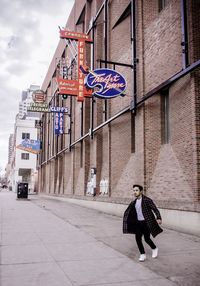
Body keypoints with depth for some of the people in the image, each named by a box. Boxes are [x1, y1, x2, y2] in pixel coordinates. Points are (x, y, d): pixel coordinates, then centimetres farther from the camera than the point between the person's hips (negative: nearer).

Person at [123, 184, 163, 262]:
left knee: (147, 239, 2)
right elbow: (129, 211, 20)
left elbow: (155, 209, -16)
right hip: (138, 223, 6)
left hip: (146, 223, -6)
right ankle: (143, 255, 15)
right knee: (138, 238, 0)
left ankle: (154, 249, 32)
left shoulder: (147, 200, -14)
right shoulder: (134, 202, 7)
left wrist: (158, 218, -27)